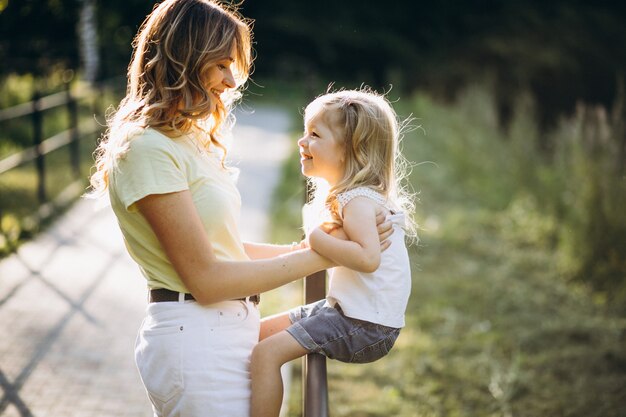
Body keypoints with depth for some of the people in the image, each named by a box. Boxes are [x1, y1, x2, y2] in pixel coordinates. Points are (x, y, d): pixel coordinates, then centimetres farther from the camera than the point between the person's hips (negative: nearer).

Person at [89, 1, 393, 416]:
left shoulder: (189, 140, 14)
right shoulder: (147, 149, -16)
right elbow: (206, 278, -18)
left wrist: (303, 246, 10)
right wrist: (319, 257, -14)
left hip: (229, 330, 9)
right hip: (195, 339, -9)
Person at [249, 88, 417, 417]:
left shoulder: (358, 201, -19)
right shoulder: (340, 196, 13)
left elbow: (368, 258, -34)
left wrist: (318, 240, -24)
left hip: (365, 327, -11)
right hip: (344, 310, 11)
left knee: (266, 353, -18)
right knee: (260, 332, 16)